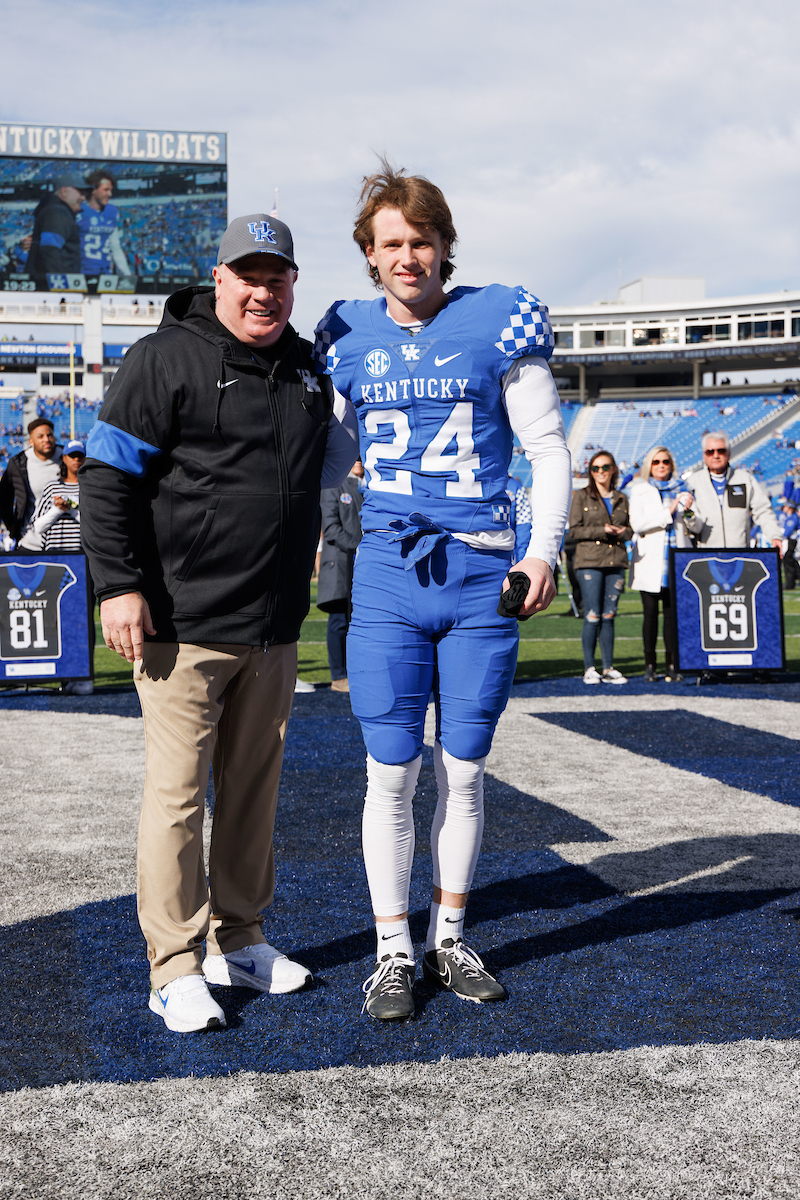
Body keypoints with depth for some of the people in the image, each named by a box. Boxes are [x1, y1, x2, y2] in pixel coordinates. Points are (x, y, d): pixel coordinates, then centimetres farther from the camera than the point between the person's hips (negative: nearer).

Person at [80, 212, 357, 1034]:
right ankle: (175, 967, 8)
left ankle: (238, 940, 27)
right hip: (185, 623, -6)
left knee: (254, 786, 13)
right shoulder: (167, 359, -6)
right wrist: (117, 583, -14)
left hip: (275, 628, 6)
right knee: (177, 791, -2)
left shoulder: (308, 368, 14)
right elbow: (107, 476, -9)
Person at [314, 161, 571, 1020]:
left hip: (482, 578, -1)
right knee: (391, 774, 1)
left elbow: (548, 449, 2)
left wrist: (543, 549, -9)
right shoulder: (347, 336, 7)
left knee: (463, 774, 8)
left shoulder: (500, 321, 0)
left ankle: (447, 939, 23)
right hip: (387, 578, 1)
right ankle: (392, 951, 14)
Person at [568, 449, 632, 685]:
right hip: (590, 561, -4)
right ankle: (589, 668, 0)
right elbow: (574, 530, -3)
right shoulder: (581, 496, 4)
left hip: (616, 562, 4)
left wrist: (622, 532, -5)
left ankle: (608, 668, 8)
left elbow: (629, 529, 18)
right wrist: (602, 531, -13)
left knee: (609, 616, 4)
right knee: (592, 617, -7)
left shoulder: (621, 499, 16)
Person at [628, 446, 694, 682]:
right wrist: (667, 512, -13)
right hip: (651, 560, -2)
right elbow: (637, 523, -8)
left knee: (673, 613, -2)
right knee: (650, 613, -3)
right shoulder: (640, 490, 8)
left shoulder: (680, 489, 16)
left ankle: (671, 665, 2)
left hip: (676, 559, 2)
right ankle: (650, 666, 3)